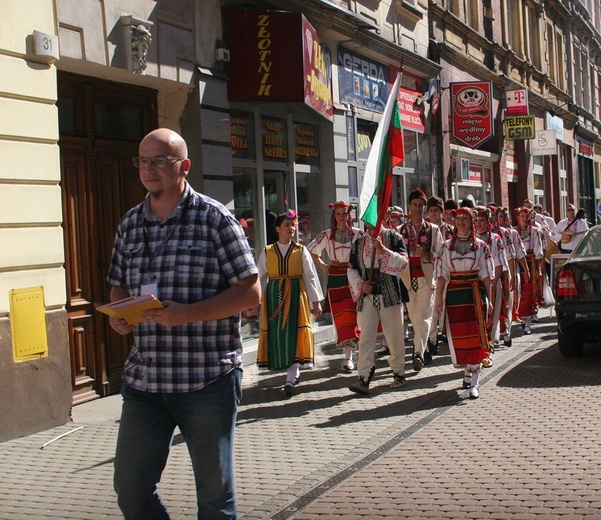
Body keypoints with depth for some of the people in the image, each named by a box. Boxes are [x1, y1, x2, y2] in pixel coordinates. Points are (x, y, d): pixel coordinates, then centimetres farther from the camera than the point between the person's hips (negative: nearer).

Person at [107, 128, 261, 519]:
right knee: (131, 488, 9)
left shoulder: (215, 219, -5)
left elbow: (250, 293, -9)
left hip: (208, 379, -5)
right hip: (143, 380, 5)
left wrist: (187, 314, -20)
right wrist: (117, 314, -1)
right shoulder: (130, 224, 11)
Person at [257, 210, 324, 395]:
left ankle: (291, 377, -9)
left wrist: (316, 301, 1)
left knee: (294, 332, -7)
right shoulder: (267, 252, 5)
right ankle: (294, 371, 17)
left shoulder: (300, 250, 3)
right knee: (277, 333, 2)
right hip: (274, 295, 2)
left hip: (296, 294, -1)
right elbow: (261, 277, 8)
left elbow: (310, 275, 4)